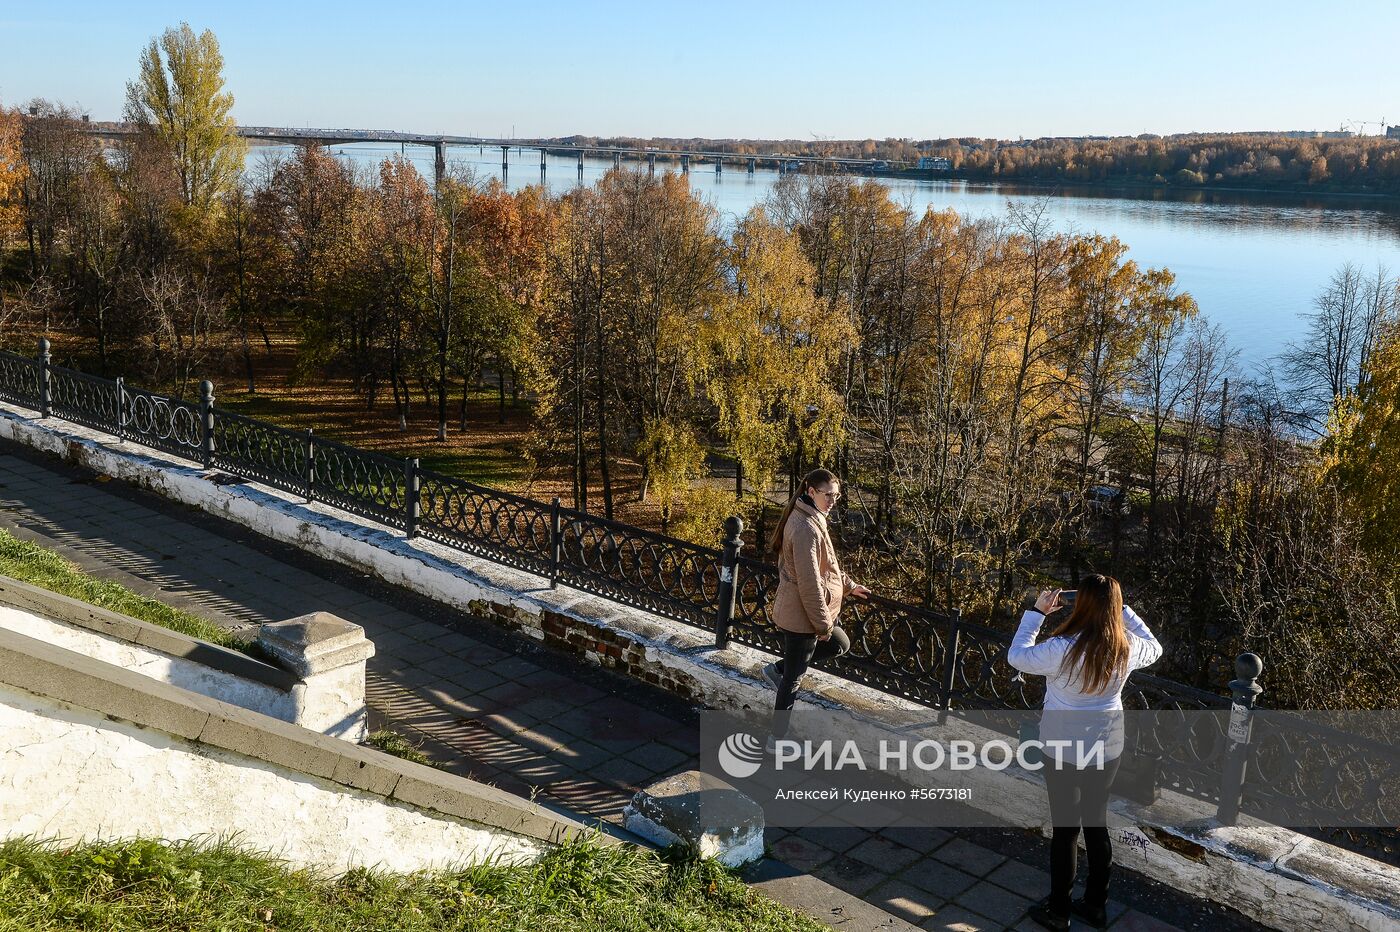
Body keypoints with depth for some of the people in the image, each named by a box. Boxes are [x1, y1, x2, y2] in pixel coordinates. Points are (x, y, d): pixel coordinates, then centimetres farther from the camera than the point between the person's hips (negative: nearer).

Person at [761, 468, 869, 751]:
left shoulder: (810, 518, 6)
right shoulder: (806, 528, -27)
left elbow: (824, 566, 20)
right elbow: (809, 582, -25)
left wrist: (848, 586, 25)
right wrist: (823, 623, -17)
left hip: (794, 609, 10)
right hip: (802, 615, -10)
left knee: (840, 645, 26)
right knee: (793, 678, 5)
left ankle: (778, 669, 28)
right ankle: (777, 739, 20)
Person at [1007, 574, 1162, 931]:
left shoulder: (1061, 649, -25)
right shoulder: (1127, 649, -10)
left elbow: (1017, 657, -8)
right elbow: (1154, 647, 14)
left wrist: (1036, 612, -4)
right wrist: (1122, 610, 11)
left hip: (1064, 752, -4)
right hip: (1108, 750, 4)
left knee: (1066, 829, 9)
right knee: (1097, 824, 19)